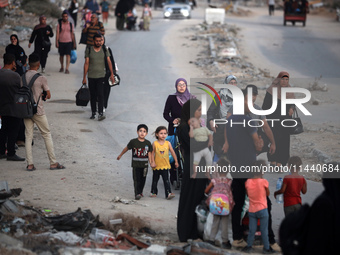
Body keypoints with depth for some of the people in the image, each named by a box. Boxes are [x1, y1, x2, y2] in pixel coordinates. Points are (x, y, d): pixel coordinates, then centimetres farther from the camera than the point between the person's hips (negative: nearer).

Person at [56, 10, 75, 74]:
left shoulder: (70, 24, 6)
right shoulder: (59, 24, 0)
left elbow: (72, 34, 11)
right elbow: (57, 33, -3)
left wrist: (74, 43, 13)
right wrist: (56, 42, -11)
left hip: (68, 42, 0)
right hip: (61, 42, 0)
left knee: (68, 55, -11)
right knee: (61, 55, 10)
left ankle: (67, 69, -14)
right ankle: (62, 67, 27)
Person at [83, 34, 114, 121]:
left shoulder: (104, 50, 4)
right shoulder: (89, 50, 1)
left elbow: (109, 62, 2)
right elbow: (86, 63, 2)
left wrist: (112, 74, -6)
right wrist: (84, 77, 0)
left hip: (101, 76, -1)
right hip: (91, 76, 1)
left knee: (100, 95, -11)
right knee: (93, 95, 7)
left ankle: (100, 113, -15)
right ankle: (93, 112, 19)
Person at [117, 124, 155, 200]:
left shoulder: (148, 143, 0)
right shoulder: (133, 142, -6)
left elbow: (149, 153, 5)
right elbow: (126, 148, 8)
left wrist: (151, 162, -6)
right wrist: (120, 155, 18)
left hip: (144, 165, 3)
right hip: (135, 164, -3)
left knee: (143, 179, 11)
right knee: (136, 179, -8)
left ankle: (140, 192, 29)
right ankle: (137, 194, -10)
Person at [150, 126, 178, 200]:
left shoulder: (168, 143, -1)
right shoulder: (155, 143, -4)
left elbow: (172, 152, 5)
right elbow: (152, 154, -2)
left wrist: (176, 161, 9)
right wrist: (152, 162, -9)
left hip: (165, 166, 0)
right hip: (156, 166, 0)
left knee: (166, 181, -8)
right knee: (155, 180, 14)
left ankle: (168, 193, -11)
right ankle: (154, 192, 29)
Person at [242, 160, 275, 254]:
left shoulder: (248, 182, -4)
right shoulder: (264, 182, -14)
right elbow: (268, 194, 2)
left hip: (251, 210, 3)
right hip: (262, 210, -3)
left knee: (251, 230, 11)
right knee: (264, 231, 5)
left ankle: (249, 246, 14)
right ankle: (266, 248, 13)